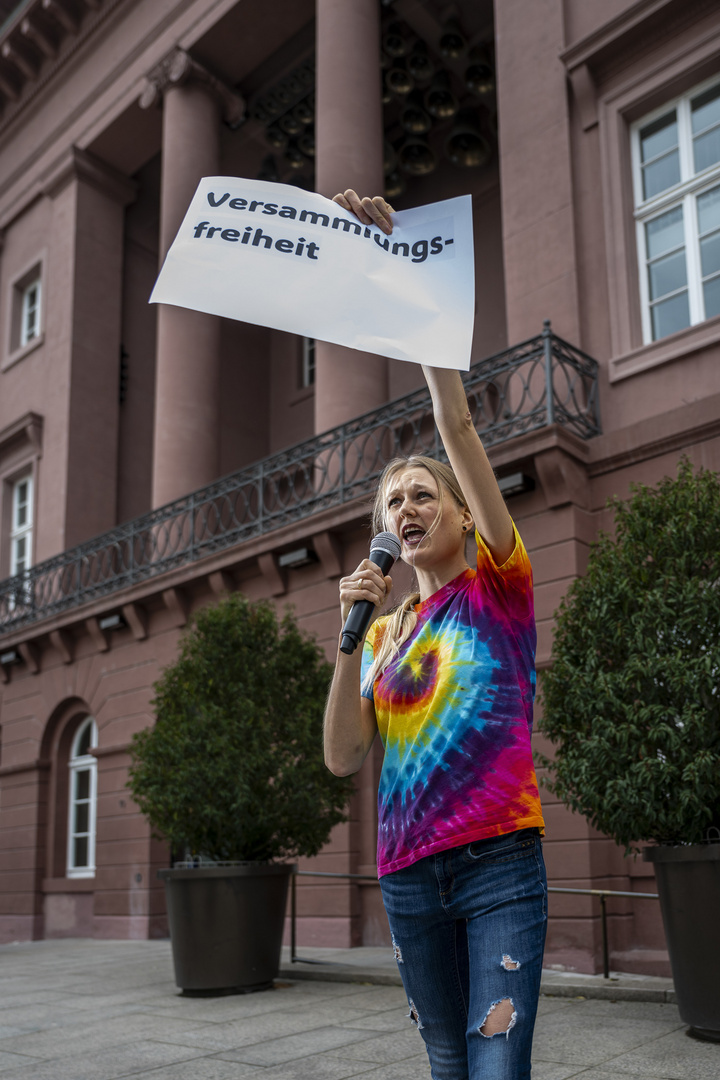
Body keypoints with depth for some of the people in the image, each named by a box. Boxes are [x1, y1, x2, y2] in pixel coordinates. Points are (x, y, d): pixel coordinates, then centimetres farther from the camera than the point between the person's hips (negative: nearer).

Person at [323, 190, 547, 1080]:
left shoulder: (498, 587, 2)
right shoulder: (387, 632, 15)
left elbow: (456, 425, -8)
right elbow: (343, 758, 5)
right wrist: (353, 636, -5)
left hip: (499, 863, -5)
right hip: (408, 875, 5)